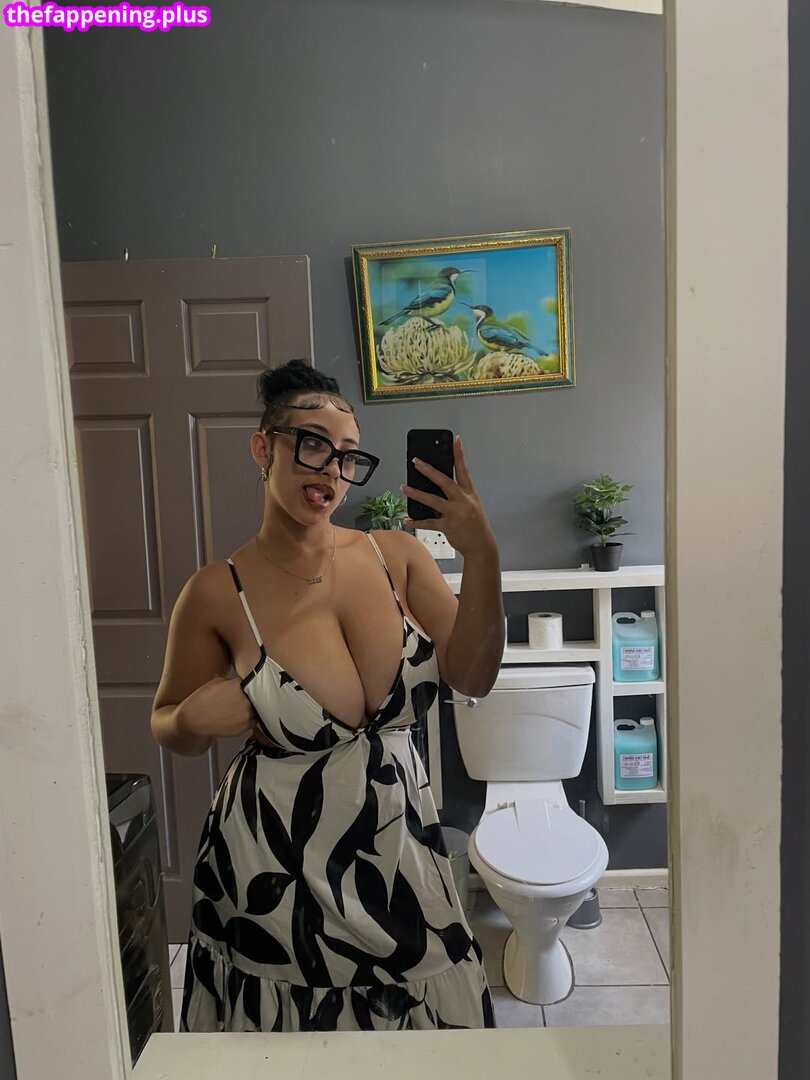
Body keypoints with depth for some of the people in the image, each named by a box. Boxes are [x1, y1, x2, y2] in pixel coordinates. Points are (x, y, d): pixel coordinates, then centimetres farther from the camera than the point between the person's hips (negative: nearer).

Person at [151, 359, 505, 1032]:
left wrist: (483, 560, -25)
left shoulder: (398, 556, -5)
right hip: (278, 862, -2)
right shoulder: (218, 594, -12)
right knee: (297, 1023, 18)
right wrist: (195, 719, -21)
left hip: (400, 845, 3)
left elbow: (472, 678, -12)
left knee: (415, 1016, 20)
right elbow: (170, 728, 2)